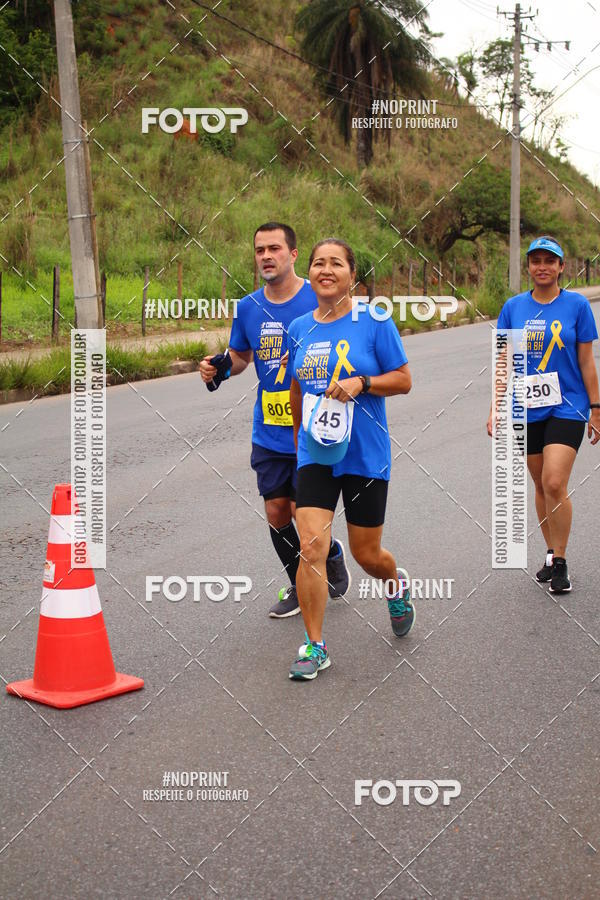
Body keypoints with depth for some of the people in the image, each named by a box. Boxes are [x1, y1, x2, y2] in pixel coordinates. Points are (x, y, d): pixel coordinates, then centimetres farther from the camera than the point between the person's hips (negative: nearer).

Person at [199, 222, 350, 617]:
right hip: (268, 433, 5)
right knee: (276, 513, 9)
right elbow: (241, 356, 20)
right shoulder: (248, 307, 5)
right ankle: (300, 587, 29)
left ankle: (332, 554, 29)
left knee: (304, 511, -5)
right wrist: (221, 367, -2)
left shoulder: (319, 300, -9)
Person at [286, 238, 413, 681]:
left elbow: (403, 379, -4)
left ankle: (398, 589, 44)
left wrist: (360, 382, -19)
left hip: (365, 455, -2)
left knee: (366, 553, 8)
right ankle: (315, 646, 1)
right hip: (314, 455, 3)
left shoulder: (374, 322, -6)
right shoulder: (299, 328, 5)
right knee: (311, 547, -10)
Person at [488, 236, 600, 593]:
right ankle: (552, 554, 26)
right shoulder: (514, 307, 4)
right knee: (541, 486, 11)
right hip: (528, 410, 3)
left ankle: (560, 562, -1)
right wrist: (495, 409, 3)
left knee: (555, 484, -14)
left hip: (567, 407, -3)